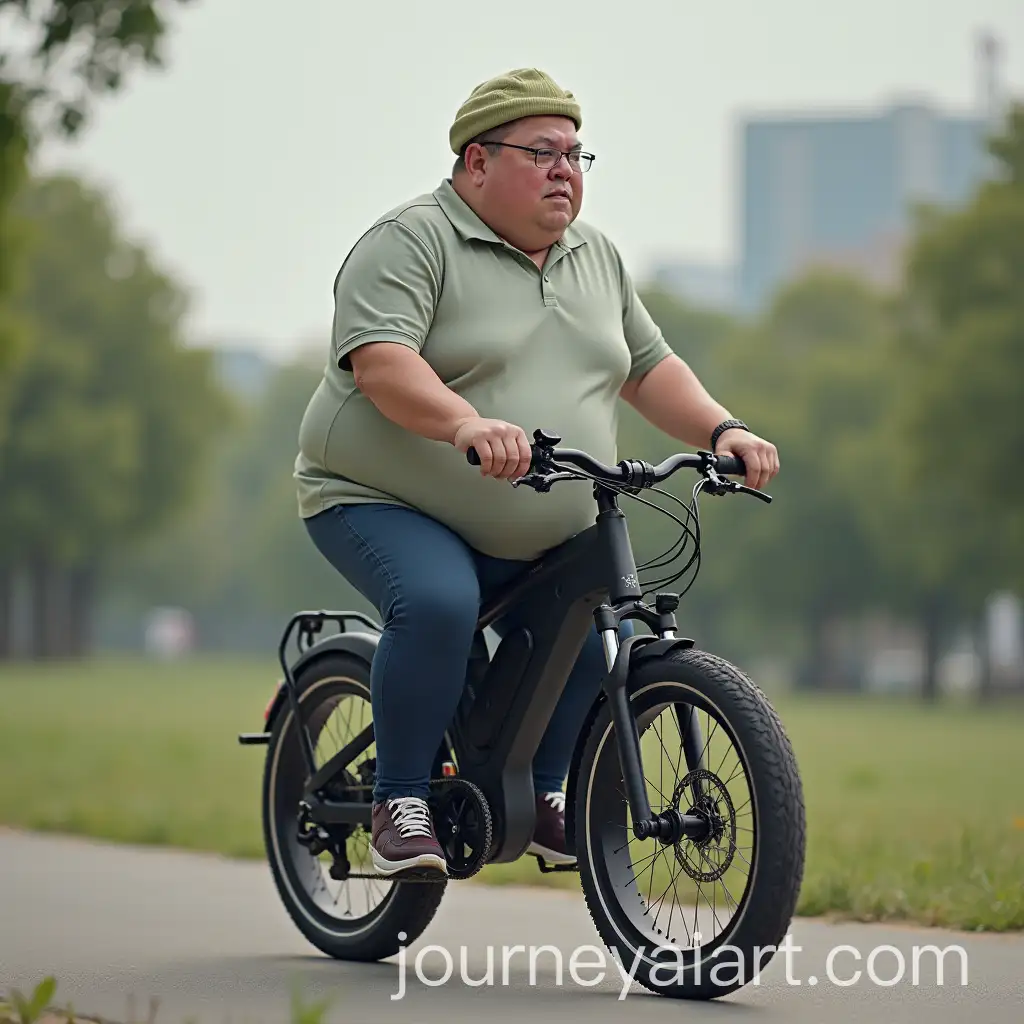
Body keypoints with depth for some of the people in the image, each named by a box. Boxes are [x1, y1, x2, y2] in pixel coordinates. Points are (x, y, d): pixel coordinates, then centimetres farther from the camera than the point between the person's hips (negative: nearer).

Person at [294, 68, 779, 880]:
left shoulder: (595, 258, 12)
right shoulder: (411, 243, -12)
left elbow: (650, 368, 15)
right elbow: (379, 360, -25)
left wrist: (721, 431, -2)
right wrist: (465, 424, -41)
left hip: (536, 539, 7)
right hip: (384, 505, -7)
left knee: (590, 630, -7)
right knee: (438, 605, -31)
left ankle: (544, 796, 16)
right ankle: (400, 805, -17)